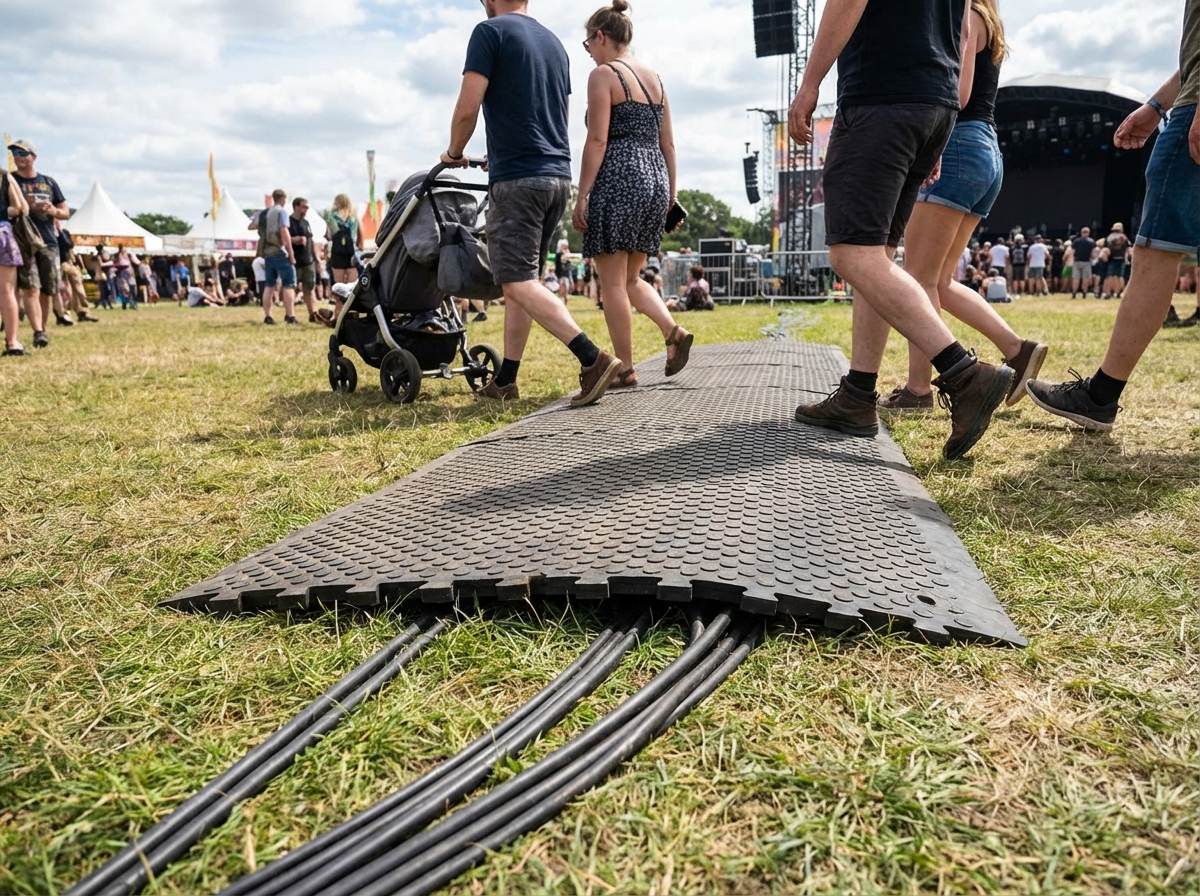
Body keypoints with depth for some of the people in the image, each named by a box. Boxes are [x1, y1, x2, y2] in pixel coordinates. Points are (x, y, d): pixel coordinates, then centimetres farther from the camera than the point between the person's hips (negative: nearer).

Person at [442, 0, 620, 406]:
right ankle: (505, 379, 14)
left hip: (518, 178, -8)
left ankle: (593, 358, -20)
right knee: (521, 279, 11)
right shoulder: (553, 42, 19)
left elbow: (467, 110, -10)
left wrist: (454, 153, 9)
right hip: (558, 175, 8)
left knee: (518, 282, -8)